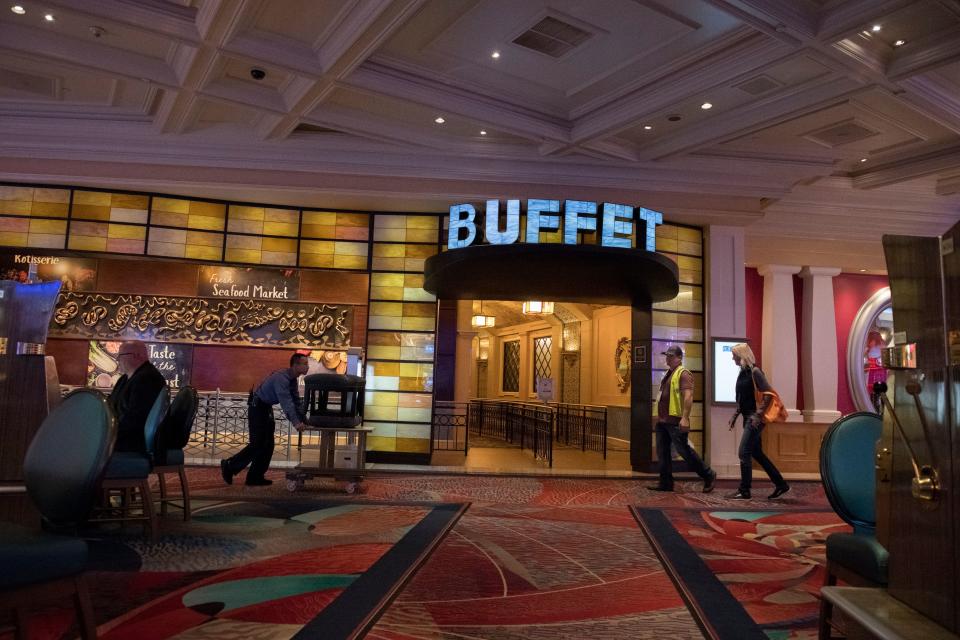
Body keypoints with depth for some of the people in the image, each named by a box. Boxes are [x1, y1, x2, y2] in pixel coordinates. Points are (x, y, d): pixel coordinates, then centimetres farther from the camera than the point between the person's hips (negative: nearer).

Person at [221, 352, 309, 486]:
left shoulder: (292, 379, 3)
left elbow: (296, 401, 8)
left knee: (268, 444, 5)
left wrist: (302, 420, 0)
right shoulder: (281, 378, -26)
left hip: (267, 408, 9)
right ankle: (229, 465, 7)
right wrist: (295, 422, -39)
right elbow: (286, 401, -35)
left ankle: (255, 477, 10)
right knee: (257, 444, -9)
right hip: (257, 407, -9)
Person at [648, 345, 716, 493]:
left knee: (684, 450, -4)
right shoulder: (669, 374, 20)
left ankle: (708, 475, 11)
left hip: (676, 421, -9)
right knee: (662, 452, 7)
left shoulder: (683, 374, -9)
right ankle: (666, 482, 14)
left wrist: (685, 418, -27)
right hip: (662, 420, 9)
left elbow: (688, 396, -19)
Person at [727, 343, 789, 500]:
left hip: (755, 419, -9)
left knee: (744, 453, -7)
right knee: (757, 453, 14)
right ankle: (781, 484, 25)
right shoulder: (743, 373, 12)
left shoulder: (754, 372, -14)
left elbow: (769, 394, -18)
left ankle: (744, 491, 1)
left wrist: (758, 414, -20)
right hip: (748, 418, 9)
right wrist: (735, 415, 14)